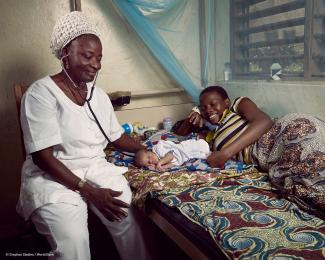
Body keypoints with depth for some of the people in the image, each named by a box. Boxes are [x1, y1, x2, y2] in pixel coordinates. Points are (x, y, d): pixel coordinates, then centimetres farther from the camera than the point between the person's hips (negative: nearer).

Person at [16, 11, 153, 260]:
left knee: (128, 217, -17)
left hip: (96, 167, 5)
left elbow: (117, 136, 15)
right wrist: (89, 191, -22)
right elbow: (42, 156, -17)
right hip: (53, 175, -4)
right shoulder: (41, 93, -12)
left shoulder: (98, 94, 8)